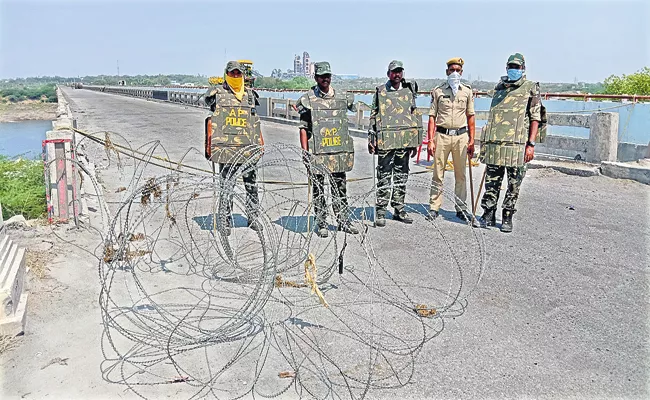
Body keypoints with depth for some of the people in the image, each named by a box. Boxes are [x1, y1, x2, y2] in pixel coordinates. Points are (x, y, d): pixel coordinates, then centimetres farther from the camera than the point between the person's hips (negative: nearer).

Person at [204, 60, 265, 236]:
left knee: (252, 185, 7)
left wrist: (260, 143, 13)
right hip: (226, 148, -3)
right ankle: (225, 222, 10)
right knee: (226, 187, 1)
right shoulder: (217, 94, 5)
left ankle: (253, 218, 20)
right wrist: (209, 145, 0)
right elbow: (211, 121, 6)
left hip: (248, 149, 3)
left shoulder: (250, 94, 14)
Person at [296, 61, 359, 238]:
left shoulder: (343, 97, 8)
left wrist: (348, 149, 13)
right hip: (317, 153, -3)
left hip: (339, 152, 3)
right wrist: (305, 152, -7)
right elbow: (303, 128, -1)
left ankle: (343, 221, 19)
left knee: (340, 188, 9)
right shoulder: (308, 100, -1)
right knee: (318, 189, 5)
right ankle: (321, 224, 13)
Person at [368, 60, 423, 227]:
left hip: (405, 141, 3)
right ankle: (380, 212, 3)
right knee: (384, 176, -3)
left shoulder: (409, 91, 12)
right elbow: (373, 116, 6)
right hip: (385, 141, -3)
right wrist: (371, 138, -2)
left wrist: (415, 142, 11)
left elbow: (415, 115, 15)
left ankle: (399, 209, 17)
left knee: (402, 175, 8)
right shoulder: (380, 91, 5)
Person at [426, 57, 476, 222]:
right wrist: (430, 140, -4)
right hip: (442, 135, -1)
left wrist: (471, 140, 5)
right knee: (438, 174, 1)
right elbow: (432, 117, 4)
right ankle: (434, 208, 9)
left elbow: (470, 116, 11)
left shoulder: (467, 90, 10)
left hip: (461, 136, 1)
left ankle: (461, 208, 15)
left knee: (460, 174, 6)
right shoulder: (438, 90, 6)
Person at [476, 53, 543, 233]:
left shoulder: (531, 88, 3)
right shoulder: (499, 87, 16)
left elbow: (535, 118, -2)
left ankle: (507, 218, 14)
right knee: (492, 182, 7)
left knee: (514, 185, 3)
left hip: (517, 145, -3)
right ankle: (488, 215, 17)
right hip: (494, 143, 4)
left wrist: (531, 144, -11)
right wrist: (484, 141, 16)